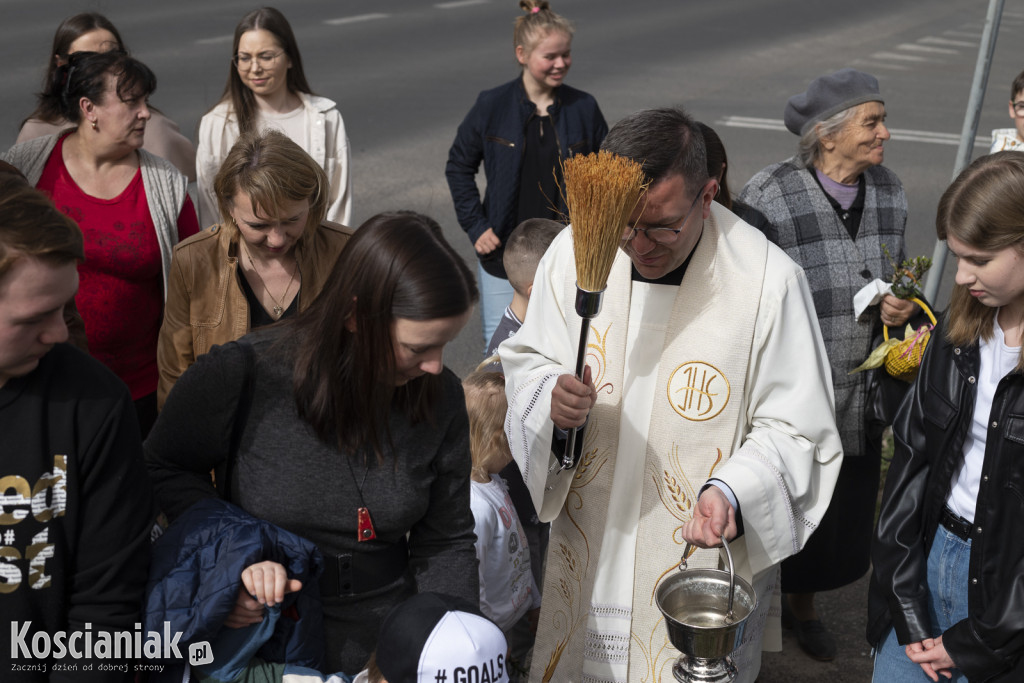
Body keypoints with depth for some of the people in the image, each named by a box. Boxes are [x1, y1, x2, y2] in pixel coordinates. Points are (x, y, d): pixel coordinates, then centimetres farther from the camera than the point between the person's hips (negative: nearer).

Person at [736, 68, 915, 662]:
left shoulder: (889, 191, 1)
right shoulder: (769, 197, -18)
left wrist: (901, 308, -6)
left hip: (858, 401, 6)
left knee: (844, 516, 20)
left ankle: (804, 606, 46)